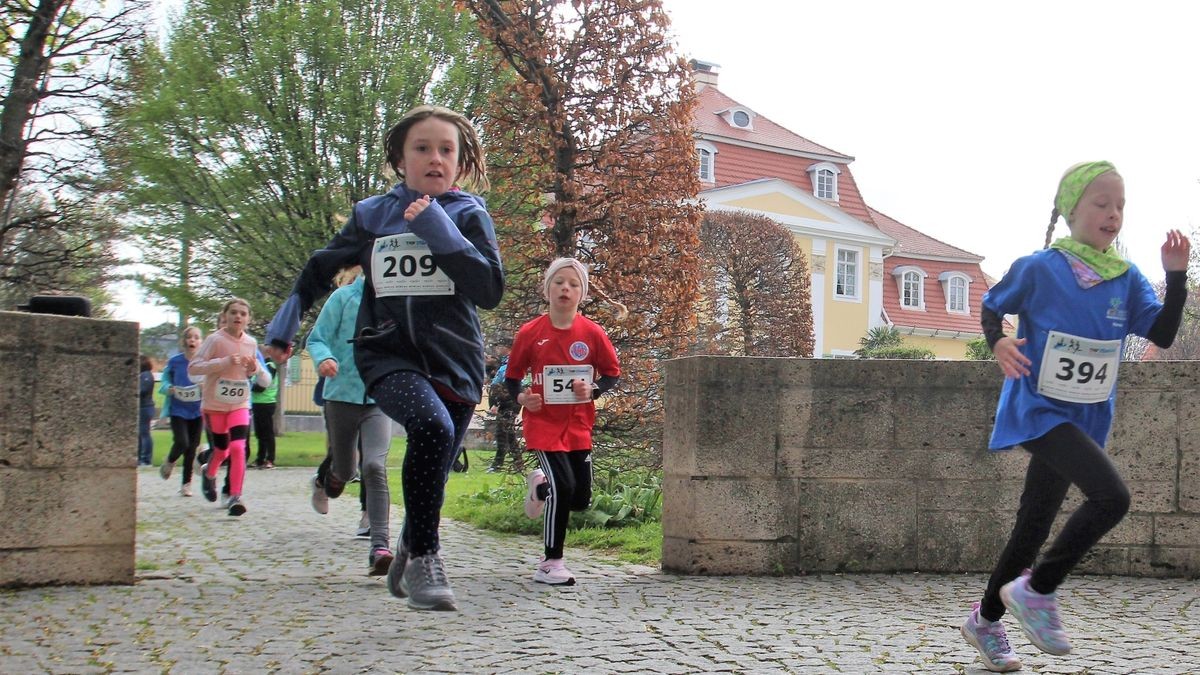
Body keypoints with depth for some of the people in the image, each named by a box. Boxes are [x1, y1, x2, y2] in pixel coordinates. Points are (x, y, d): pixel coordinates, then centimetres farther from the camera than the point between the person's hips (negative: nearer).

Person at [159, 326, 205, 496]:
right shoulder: (174, 361, -4)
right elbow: (165, 379, 9)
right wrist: (169, 389, -12)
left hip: (197, 410, 2)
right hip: (178, 410, -2)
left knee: (192, 447, 5)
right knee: (181, 442, -16)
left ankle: (186, 484, 17)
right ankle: (169, 462, 18)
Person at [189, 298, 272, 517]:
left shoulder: (251, 343, 3)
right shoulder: (215, 340, -10)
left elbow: (265, 380, 15)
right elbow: (193, 367, -18)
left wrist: (255, 369, -10)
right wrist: (224, 361, -28)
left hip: (240, 405, 2)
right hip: (214, 404, -2)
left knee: (238, 448, -14)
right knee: (222, 449, 9)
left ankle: (235, 497, -11)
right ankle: (209, 473, 43)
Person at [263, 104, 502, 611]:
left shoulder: (469, 215, 2)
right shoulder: (371, 216, 6)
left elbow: (490, 290, -11)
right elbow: (323, 266, 23)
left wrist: (440, 233, -17)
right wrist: (290, 312, 21)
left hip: (454, 361, 1)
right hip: (387, 355, -1)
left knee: (432, 474, 10)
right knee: (433, 427, -31)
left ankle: (408, 555, 40)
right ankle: (423, 557, -22)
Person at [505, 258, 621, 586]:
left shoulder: (592, 332, -4)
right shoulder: (530, 333, -6)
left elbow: (612, 372, 5)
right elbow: (512, 375, 6)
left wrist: (593, 390, -14)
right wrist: (520, 396, -14)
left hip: (579, 426, 3)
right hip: (543, 423, -3)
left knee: (580, 499, 3)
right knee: (563, 487, -17)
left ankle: (541, 486, 38)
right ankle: (550, 563, -2)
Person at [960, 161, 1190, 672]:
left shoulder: (1127, 279, 3)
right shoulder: (1038, 269, -9)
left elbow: (1162, 335, -6)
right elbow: (990, 308, 4)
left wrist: (1175, 275, -17)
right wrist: (998, 343, -16)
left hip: (1086, 419, 6)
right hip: (1039, 410, -6)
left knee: (1035, 525, 14)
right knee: (1112, 496, -25)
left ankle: (985, 620, 32)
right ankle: (1037, 590, -6)